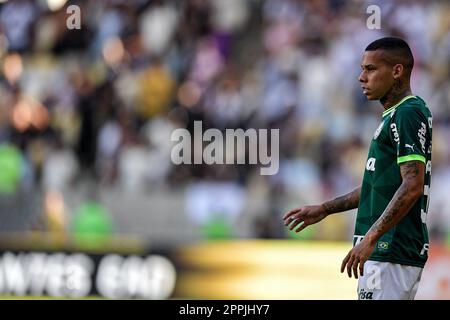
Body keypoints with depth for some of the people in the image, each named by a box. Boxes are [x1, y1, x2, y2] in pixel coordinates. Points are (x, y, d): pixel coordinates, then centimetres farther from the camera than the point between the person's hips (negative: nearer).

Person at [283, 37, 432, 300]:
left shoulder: (408, 114, -13)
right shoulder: (395, 114, 20)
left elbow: (413, 186, -22)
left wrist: (371, 238, -27)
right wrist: (325, 209, 26)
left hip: (391, 254, -10)